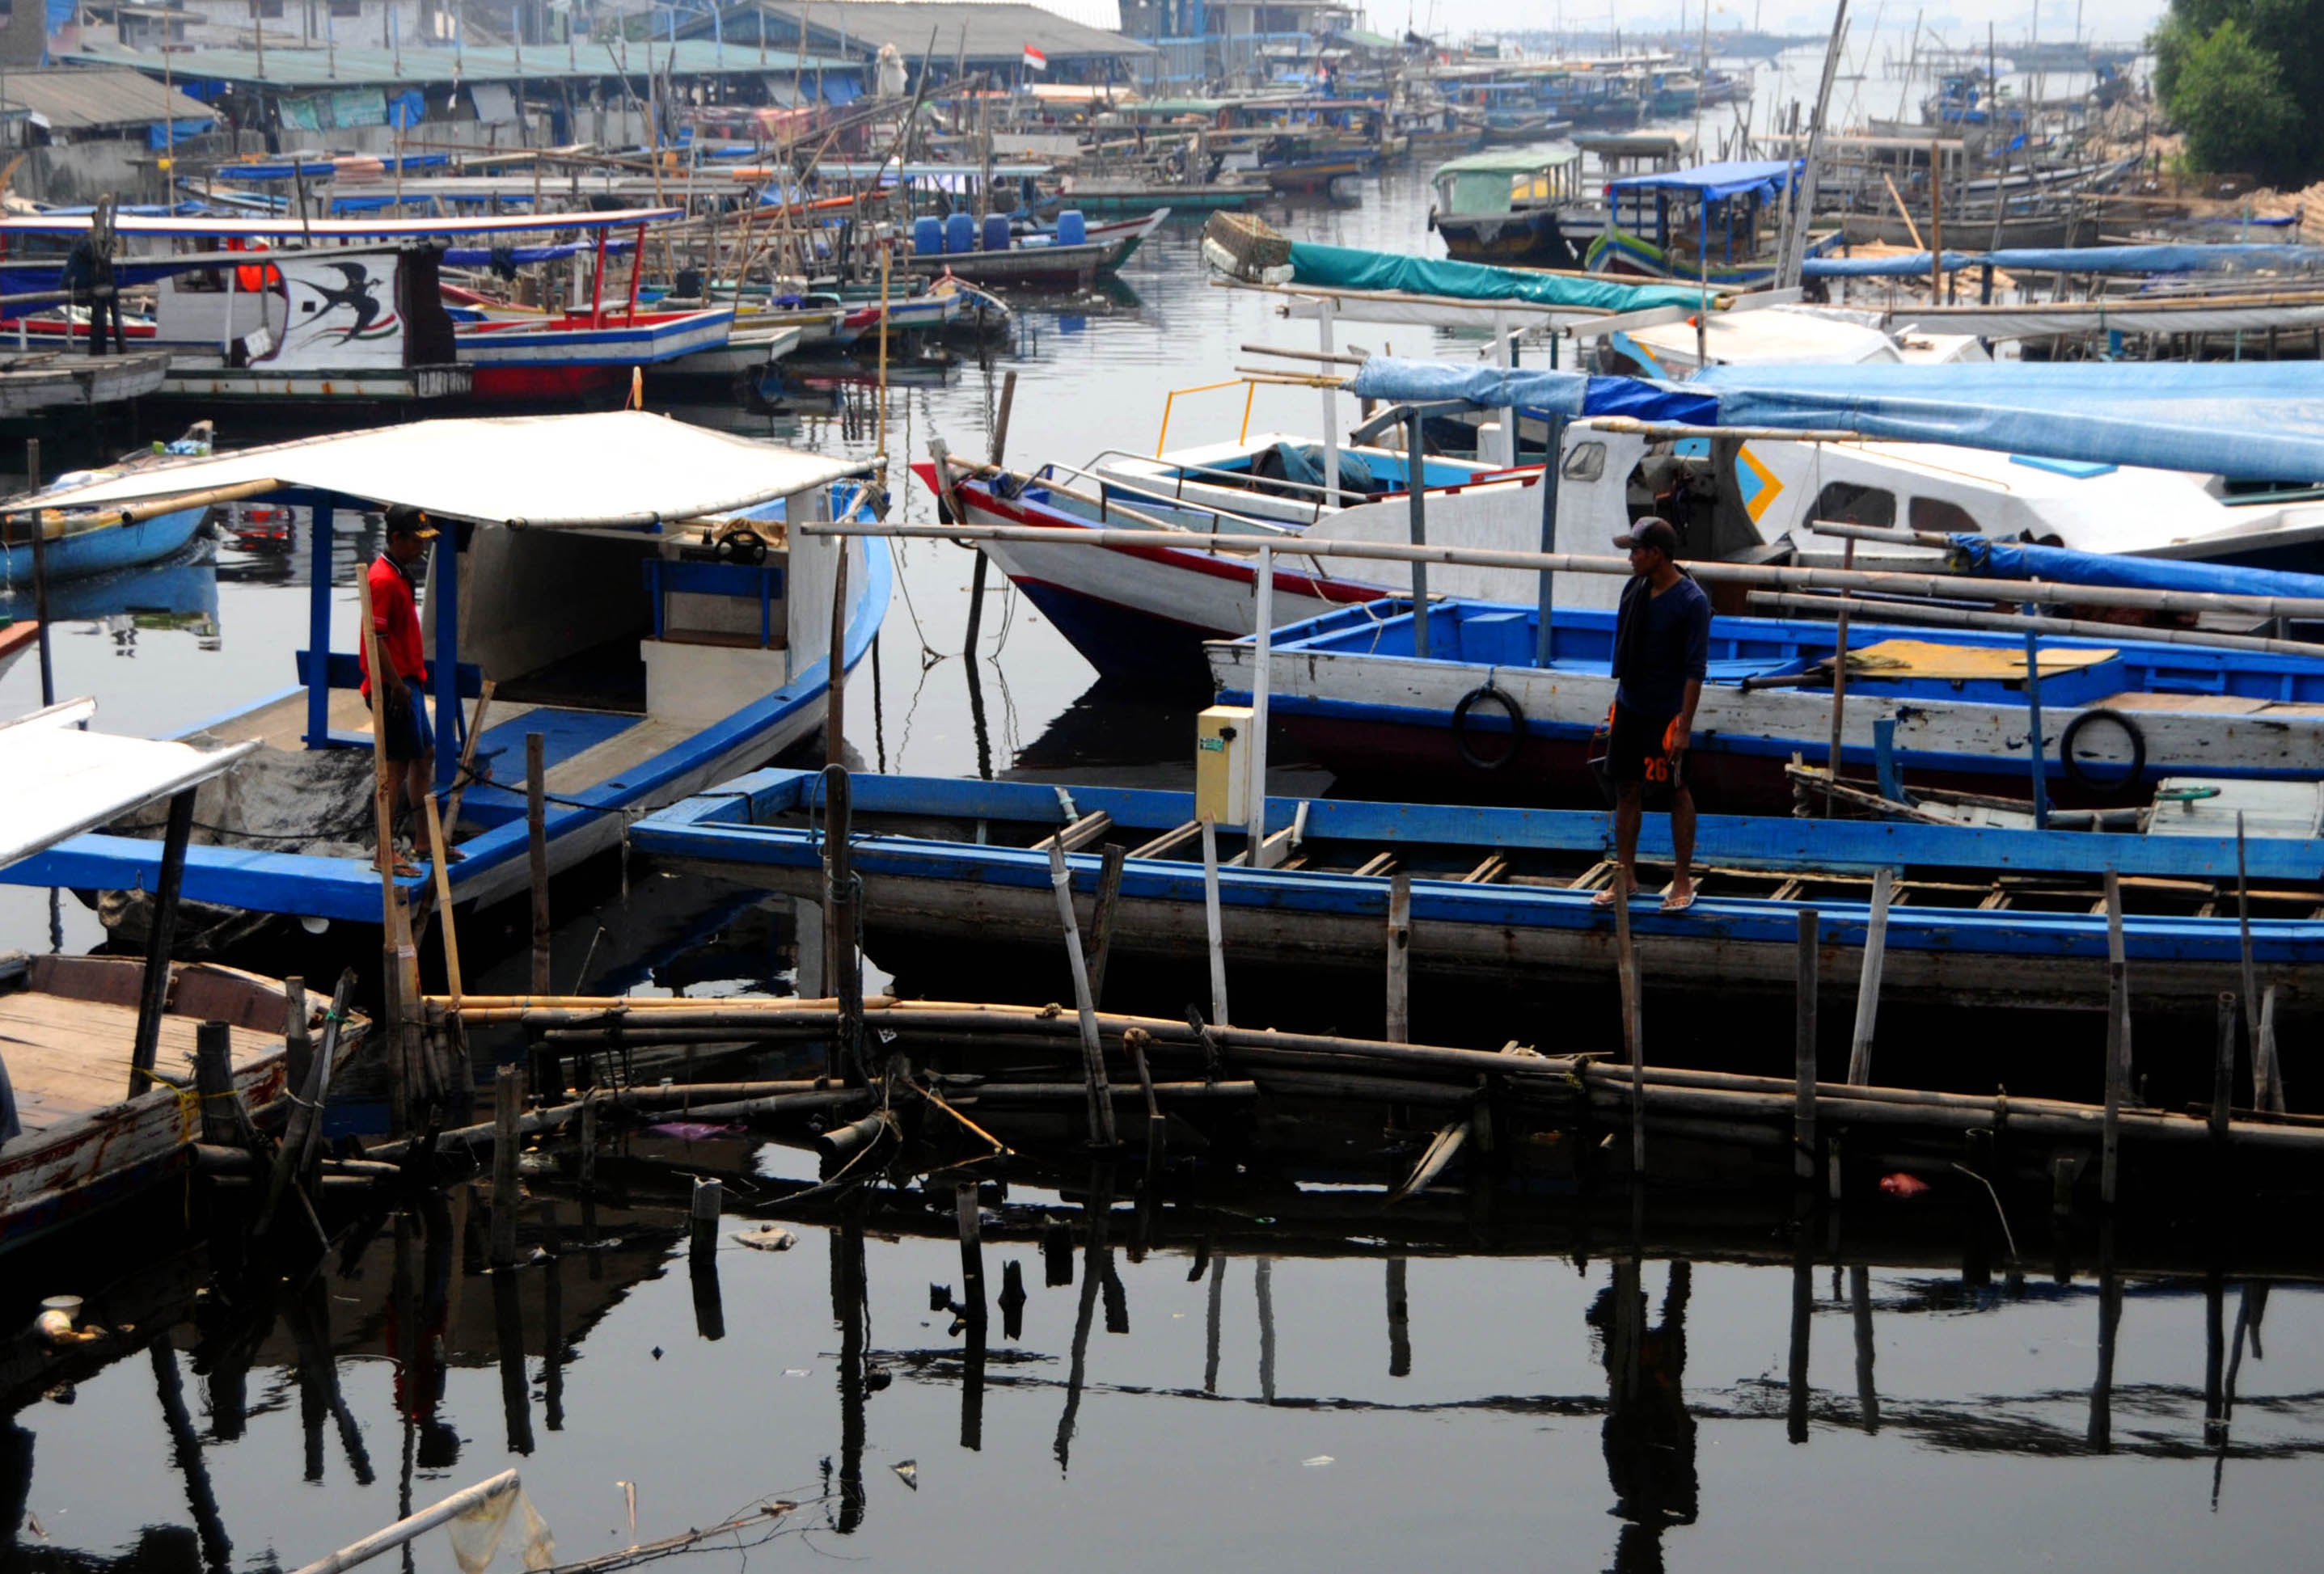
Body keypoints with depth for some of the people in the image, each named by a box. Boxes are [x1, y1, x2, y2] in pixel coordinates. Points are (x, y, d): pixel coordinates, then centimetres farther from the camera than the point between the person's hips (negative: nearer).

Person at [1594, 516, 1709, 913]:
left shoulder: (1691, 602, -16)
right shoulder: (1635, 588, 5)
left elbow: (1696, 668, -16)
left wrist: (1684, 727, -19)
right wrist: (1619, 701, 15)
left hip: (1666, 714, -7)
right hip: (1629, 707, 7)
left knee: (1678, 792, 4)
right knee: (1627, 790, 11)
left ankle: (1683, 881, 12)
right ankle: (1626, 876, 20)